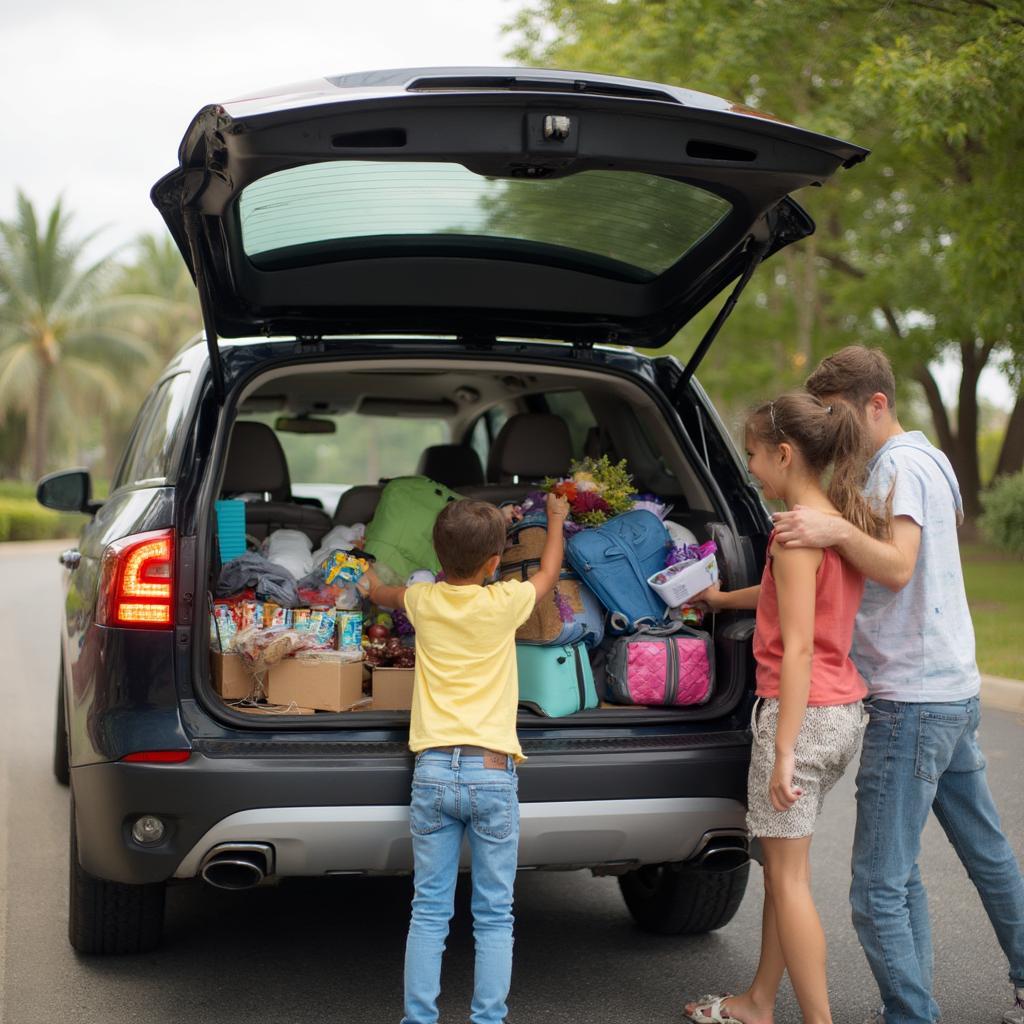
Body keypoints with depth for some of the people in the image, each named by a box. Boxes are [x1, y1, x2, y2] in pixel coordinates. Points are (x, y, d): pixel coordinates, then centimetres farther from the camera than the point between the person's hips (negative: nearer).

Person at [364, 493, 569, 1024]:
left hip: (433, 770, 2)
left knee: (429, 912, 7)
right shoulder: (503, 603, -2)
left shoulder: (423, 601, 5)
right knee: (494, 917, 6)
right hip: (492, 773, -2)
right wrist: (556, 519, 40)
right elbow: (548, 573, 21)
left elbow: (378, 592, 32)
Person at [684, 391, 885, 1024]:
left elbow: (798, 647, -22)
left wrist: (784, 751, -22)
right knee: (786, 864, 19)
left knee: (788, 877, -1)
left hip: (803, 710, -9)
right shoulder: (845, 520, 10)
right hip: (846, 710, 9)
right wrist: (723, 598, 43)